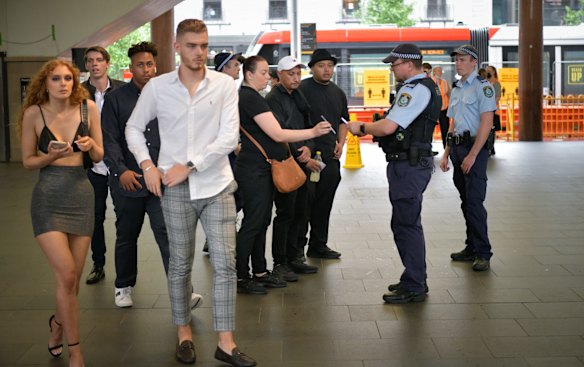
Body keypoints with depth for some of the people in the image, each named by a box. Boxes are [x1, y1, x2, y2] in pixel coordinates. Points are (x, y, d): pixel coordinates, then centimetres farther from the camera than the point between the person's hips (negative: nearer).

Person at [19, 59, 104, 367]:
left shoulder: (88, 108, 0)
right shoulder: (34, 113, -4)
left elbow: (99, 157, 7)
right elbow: (27, 161, 3)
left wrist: (91, 145, -14)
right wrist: (51, 156, -15)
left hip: (81, 195, 2)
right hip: (48, 197, -2)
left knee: (73, 279, 9)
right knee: (66, 275, -13)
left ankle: (58, 322, 42)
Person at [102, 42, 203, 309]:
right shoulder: (116, 99, 2)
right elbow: (109, 140, -4)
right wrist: (121, 170, -18)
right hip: (128, 183, 0)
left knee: (168, 232, -11)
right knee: (126, 237, 14)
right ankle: (123, 287, 32)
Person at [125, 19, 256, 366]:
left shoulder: (225, 85, -3)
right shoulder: (157, 87, 1)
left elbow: (229, 137, -10)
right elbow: (134, 128, 13)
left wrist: (189, 165, -13)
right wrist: (147, 164, -1)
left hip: (217, 185, 0)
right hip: (176, 189, 1)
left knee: (225, 263, -2)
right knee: (180, 265, 9)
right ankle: (184, 333, 26)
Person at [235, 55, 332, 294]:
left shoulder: (245, 96, 16)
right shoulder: (251, 99, -17)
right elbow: (278, 134, -22)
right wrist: (313, 132, -21)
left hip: (260, 169, 11)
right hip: (254, 171, -11)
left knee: (261, 222, 14)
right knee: (252, 224, -5)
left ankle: (260, 272, 22)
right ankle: (240, 277, 2)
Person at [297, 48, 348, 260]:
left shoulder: (338, 93, 16)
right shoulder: (302, 89, -7)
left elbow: (343, 121, 26)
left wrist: (341, 143, 11)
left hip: (330, 157, 7)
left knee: (324, 204, 11)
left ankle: (318, 246, 22)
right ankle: (297, 248, 5)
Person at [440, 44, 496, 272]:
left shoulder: (482, 87, -8)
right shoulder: (456, 90, 17)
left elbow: (486, 123, -15)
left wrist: (472, 155, -20)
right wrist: (446, 154, 15)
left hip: (474, 148, -8)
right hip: (457, 147, 8)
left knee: (474, 201, -10)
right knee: (466, 202, 11)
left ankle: (483, 254, -4)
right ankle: (471, 249, 19)